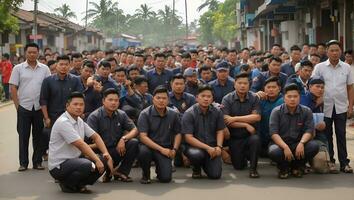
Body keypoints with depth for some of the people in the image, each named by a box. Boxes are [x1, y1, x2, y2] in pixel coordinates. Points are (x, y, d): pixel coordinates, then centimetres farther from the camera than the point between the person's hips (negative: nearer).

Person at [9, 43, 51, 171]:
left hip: (39, 107, 1)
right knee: (23, 136, 3)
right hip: (24, 107, -1)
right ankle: (23, 163, 11)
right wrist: (17, 105, -5)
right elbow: (13, 88, 0)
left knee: (38, 135, 8)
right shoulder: (18, 68, 1)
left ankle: (37, 161, 17)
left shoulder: (44, 69, 5)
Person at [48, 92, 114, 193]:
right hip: (59, 166, -9)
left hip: (75, 159, 9)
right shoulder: (63, 122, -20)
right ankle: (67, 184, -8)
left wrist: (106, 153, -2)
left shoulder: (80, 121, 10)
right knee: (87, 165, -35)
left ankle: (79, 185, 4)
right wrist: (97, 160, -24)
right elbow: (81, 145, -24)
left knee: (104, 160, -4)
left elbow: (95, 136, 13)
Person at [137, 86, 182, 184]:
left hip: (165, 148, 2)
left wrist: (174, 149, -5)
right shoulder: (145, 114, -10)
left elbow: (178, 134, 12)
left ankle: (159, 167, 23)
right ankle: (146, 174, -5)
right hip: (149, 146, -2)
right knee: (143, 152, -38)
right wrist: (161, 149, -21)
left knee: (166, 178, -17)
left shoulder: (173, 114, 2)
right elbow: (143, 137, -15)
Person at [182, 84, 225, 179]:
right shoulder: (189, 113, -10)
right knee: (196, 154, -38)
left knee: (215, 175, -16)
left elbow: (220, 131, 9)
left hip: (212, 147, 3)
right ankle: (196, 168, 1)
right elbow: (188, 137, -14)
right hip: (195, 146, -2)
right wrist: (207, 148, -21)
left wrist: (219, 146, -11)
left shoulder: (217, 112, 2)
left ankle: (205, 163, 22)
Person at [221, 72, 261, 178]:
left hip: (250, 134, 0)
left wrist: (235, 118, -17)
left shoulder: (254, 98, -4)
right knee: (238, 166, 1)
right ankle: (243, 155, 38)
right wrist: (246, 125, -17)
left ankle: (253, 168, -16)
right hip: (235, 137, 1)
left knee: (255, 139, -35)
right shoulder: (227, 99, -7)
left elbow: (257, 117, -16)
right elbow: (226, 120, -15)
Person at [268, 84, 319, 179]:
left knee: (314, 146, -27)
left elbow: (309, 131, -7)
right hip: (280, 143, -2)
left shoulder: (306, 111, 2)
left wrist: (301, 143, -28)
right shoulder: (276, 111, -5)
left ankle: (296, 166, 2)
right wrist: (285, 147, -29)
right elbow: (273, 133, -14)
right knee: (273, 152, -37)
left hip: (298, 144, 2)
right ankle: (283, 167, 2)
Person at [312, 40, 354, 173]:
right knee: (327, 135, 7)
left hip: (341, 107, 1)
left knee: (341, 135, 1)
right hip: (325, 107, 0)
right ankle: (329, 161, 17)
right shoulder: (320, 67, 0)